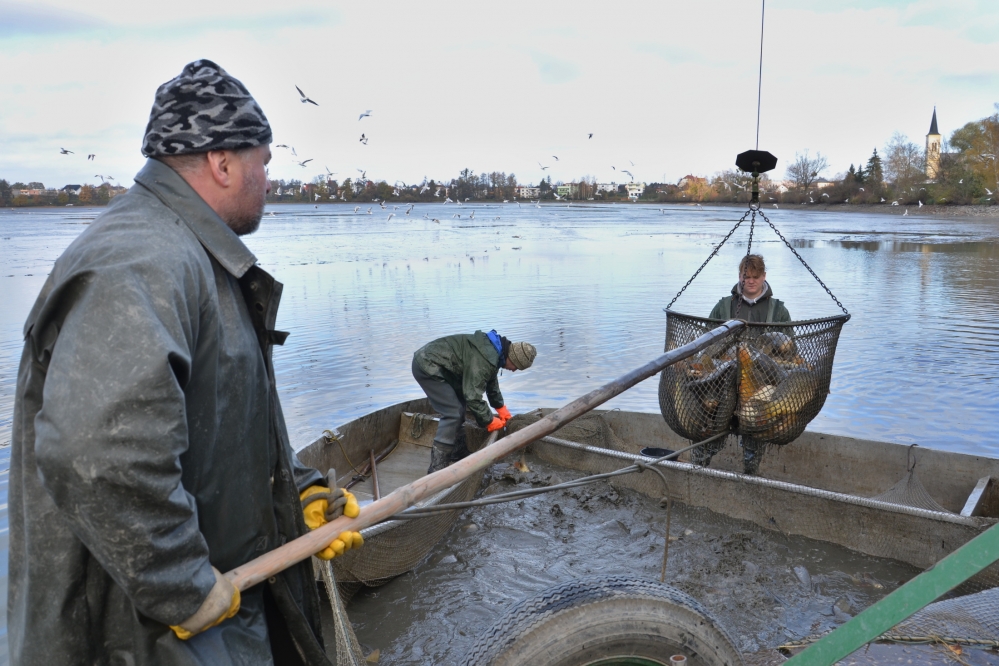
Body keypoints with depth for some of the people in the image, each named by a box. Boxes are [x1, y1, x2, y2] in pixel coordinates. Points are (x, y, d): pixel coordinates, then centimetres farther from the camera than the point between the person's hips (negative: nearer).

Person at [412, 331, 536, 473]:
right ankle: (437, 469, -10)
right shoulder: (484, 359, -27)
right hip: (427, 366, -11)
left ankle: (458, 454, 29)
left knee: (459, 407, 17)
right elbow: (473, 396, -25)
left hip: (432, 362, 11)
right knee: (452, 413, -13)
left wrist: (501, 407, 26)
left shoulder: (494, 350, 6)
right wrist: (490, 421, -12)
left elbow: (491, 382, 23)